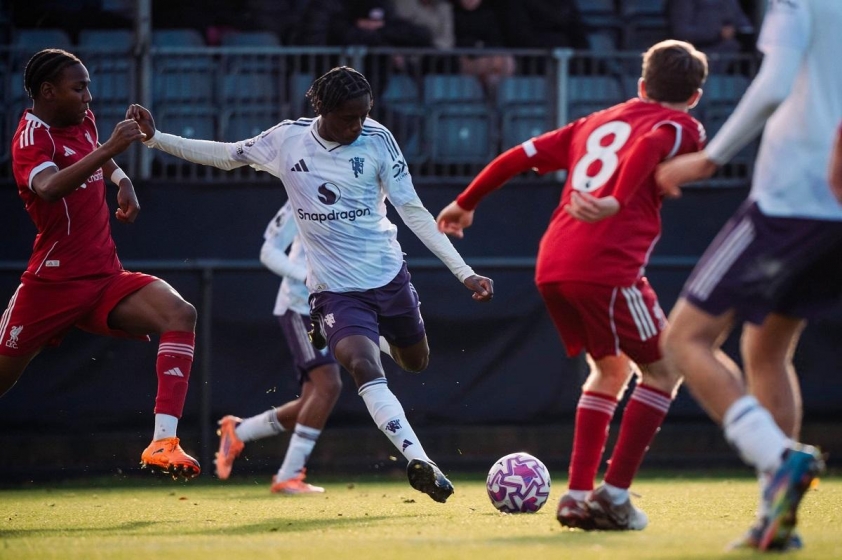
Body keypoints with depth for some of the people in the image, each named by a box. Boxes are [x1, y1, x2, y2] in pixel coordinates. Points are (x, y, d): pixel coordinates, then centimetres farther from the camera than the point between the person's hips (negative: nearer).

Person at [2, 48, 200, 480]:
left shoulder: (82, 120, 8)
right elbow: (48, 187, -39)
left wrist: (120, 180, 13)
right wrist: (110, 148, -46)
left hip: (106, 279, 6)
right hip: (54, 281, -6)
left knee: (180, 315, -20)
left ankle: (163, 442, -31)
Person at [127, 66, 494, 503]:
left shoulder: (377, 140, -7)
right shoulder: (287, 140, -6)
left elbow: (414, 212, -5)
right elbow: (226, 155, 10)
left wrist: (463, 272, -11)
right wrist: (155, 137, 3)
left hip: (389, 275, 2)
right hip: (334, 287, -2)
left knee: (416, 362, 18)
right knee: (363, 367, -26)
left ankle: (376, 338, 52)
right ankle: (418, 461, -33)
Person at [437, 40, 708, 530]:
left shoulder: (597, 122, 26)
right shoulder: (682, 127, 8)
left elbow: (522, 155, 24)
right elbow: (648, 145, -16)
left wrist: (466, 204, 33)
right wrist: (615, 202, -29)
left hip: (551, 267, 7)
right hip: (608, 267, -7)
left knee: (611, 368, 24)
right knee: (663, 370, 9)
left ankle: (578, 496, 16)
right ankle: (613, 495, 1)